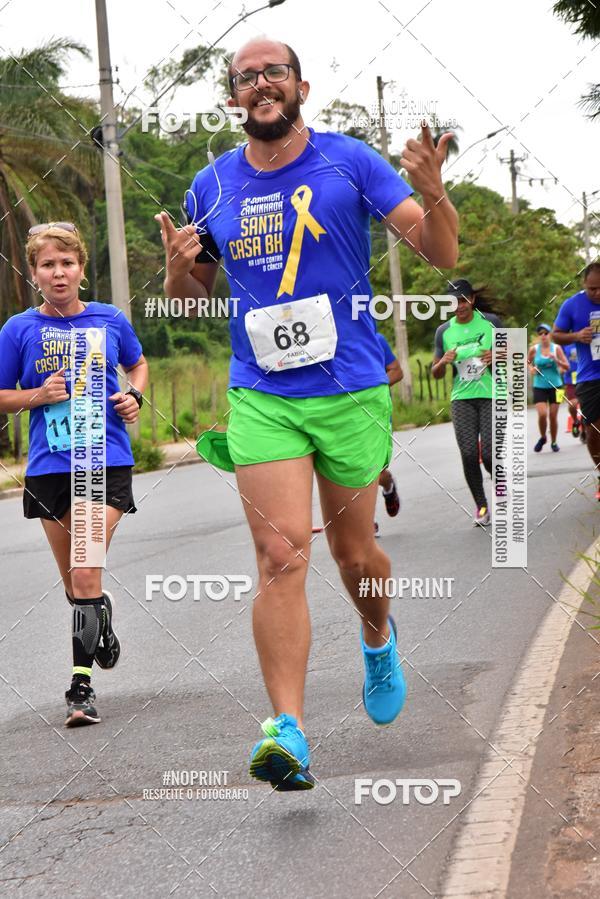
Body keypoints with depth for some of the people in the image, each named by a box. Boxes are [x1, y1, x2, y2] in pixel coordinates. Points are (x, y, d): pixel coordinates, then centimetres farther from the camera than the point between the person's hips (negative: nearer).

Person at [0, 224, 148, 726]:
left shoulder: (110, 320, 2)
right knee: (75, 582, 12)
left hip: (107, 462, -2)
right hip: (49, 468, 2)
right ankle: (102, 627, 42)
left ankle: (82, 685, -6)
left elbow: (138, 364, 21)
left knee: (86, 575, -13)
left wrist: (134, 396, 2)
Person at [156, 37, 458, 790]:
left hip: (351, 391, -1)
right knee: (280, 556, -13)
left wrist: (432, 193, -26)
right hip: (260, 398, 1)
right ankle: (287, 732, -16)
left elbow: (441, 254, -5)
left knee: (351, 550, 12)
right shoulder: (212, 188, 6)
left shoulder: (350, 163, -2)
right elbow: (190, 303, 16)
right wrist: (179, 267, -7)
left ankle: (378, 639, 45)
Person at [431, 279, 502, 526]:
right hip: (462, 398, 2)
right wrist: (443, 362, -11)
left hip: (491, 395, -2)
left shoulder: (490, 321, 2)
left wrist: (497, 355, -11)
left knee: (488, 454, -12)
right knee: (468, 454, -10)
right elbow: (436, 373, 12)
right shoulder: (444, 331, 6)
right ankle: (481, 506, 7)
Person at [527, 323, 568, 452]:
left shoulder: (557, 348, -2)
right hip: (539, 387, 0)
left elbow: (566, 367, -1)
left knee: (553, 416, 2)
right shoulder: (534, 349, -2)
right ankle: (542, 438, 12)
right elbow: (528, 363, 15)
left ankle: (553, 442, 22)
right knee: (542, 414, -15)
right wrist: (531, 369, -6)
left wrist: (556, 360, -18)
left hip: (555, 386, 1)